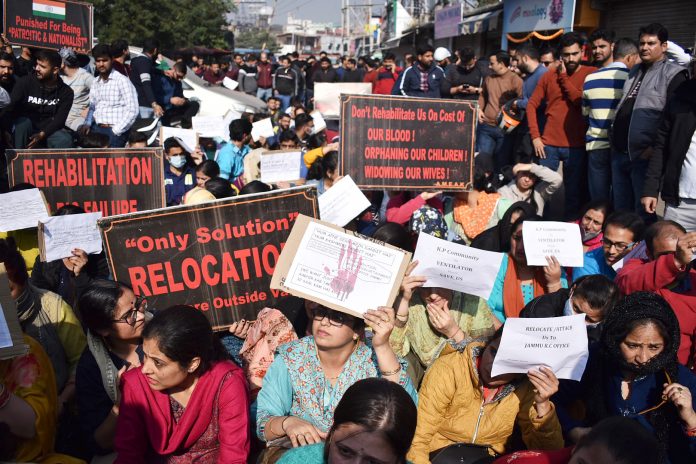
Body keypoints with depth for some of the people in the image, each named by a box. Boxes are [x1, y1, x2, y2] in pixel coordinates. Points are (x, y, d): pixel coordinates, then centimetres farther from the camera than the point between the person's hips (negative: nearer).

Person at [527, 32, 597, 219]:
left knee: (575, 193, 6)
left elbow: (582, 102, -14)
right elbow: (532, 105, 7)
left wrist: (564, 77, -8)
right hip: (548, 144, 2)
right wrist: (535, 136, -1)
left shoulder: (591, 74, 1)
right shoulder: (550, 75, 7)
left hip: (576, 146, -2)